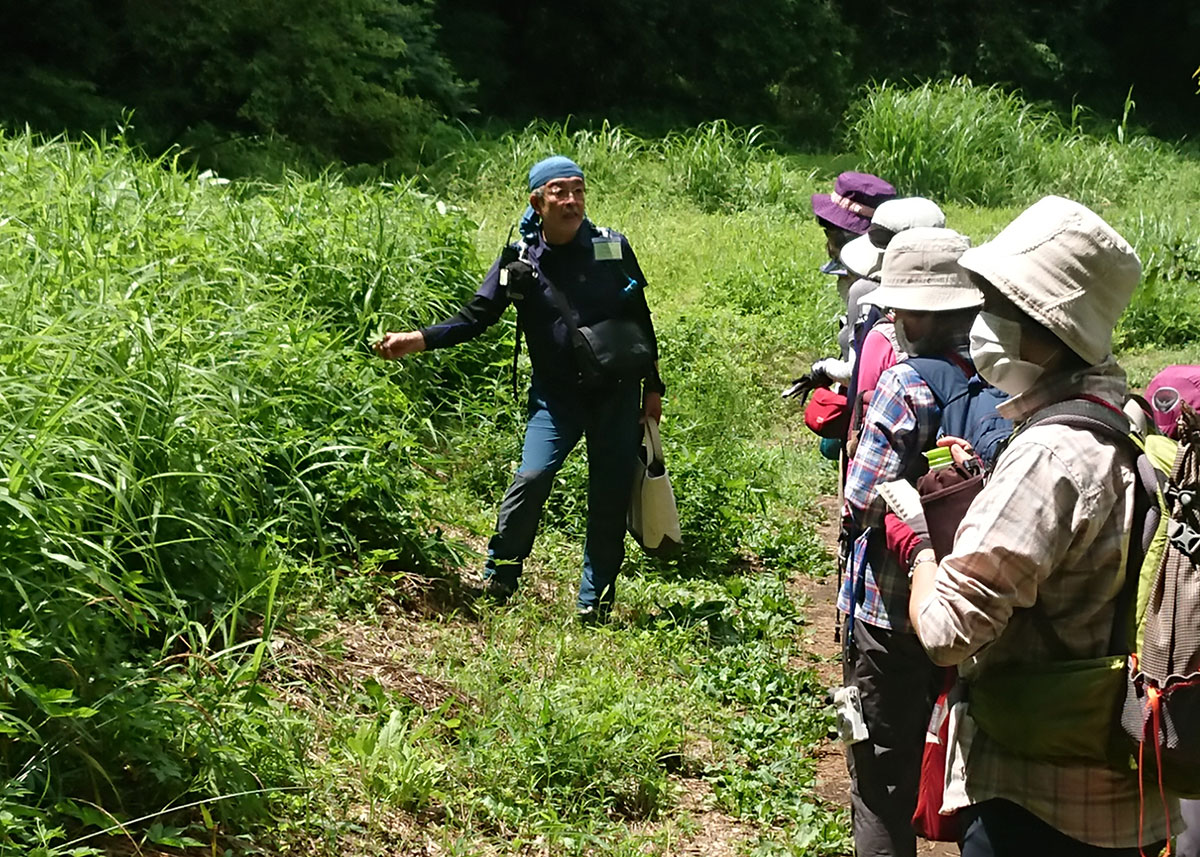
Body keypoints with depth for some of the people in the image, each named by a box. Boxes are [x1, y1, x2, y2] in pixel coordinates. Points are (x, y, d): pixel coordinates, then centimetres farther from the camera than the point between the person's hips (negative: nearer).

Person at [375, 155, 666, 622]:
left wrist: (653, 386, 6)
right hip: (556, 395, -1)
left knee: (611, 496, 1)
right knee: (532, 477, -18)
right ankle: (497, 582, 0)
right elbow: (473, 319, -4)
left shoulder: (613, 247, -3)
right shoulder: (519, 261, -5)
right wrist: (418, 339, -19)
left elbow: (640, 319, 5)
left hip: (617, 394, 1)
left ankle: (594, 605, 13)